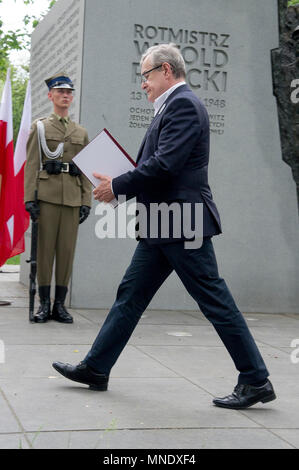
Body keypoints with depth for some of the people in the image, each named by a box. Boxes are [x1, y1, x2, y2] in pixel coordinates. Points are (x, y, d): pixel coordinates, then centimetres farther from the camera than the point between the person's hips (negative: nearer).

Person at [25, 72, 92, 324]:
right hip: (47, 194, -2)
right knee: (45, 248, -2)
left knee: (67, 249, 1)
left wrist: (86, 201, 4)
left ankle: (60, 304, 7)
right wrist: (30, 197, -9)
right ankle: (44, 303, 4)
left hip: (72, 197, 3)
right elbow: (32, 164, 1)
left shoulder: (81, 132, 17)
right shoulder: (39, 127, 9)